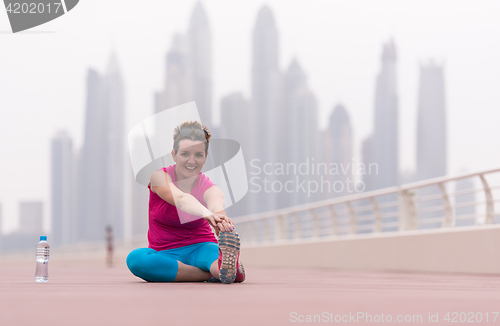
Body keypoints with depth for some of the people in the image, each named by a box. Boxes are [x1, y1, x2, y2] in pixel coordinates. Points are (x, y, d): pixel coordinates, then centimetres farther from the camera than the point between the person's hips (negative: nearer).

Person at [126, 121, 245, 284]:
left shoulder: (210, 188, -6)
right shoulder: (160, 177, -9)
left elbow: (216, 206, -32)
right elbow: (181, 198, -32)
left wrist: (220, 219, -59)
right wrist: (207, 214, -54)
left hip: (200, 249, 0)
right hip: (165, 254, 0)